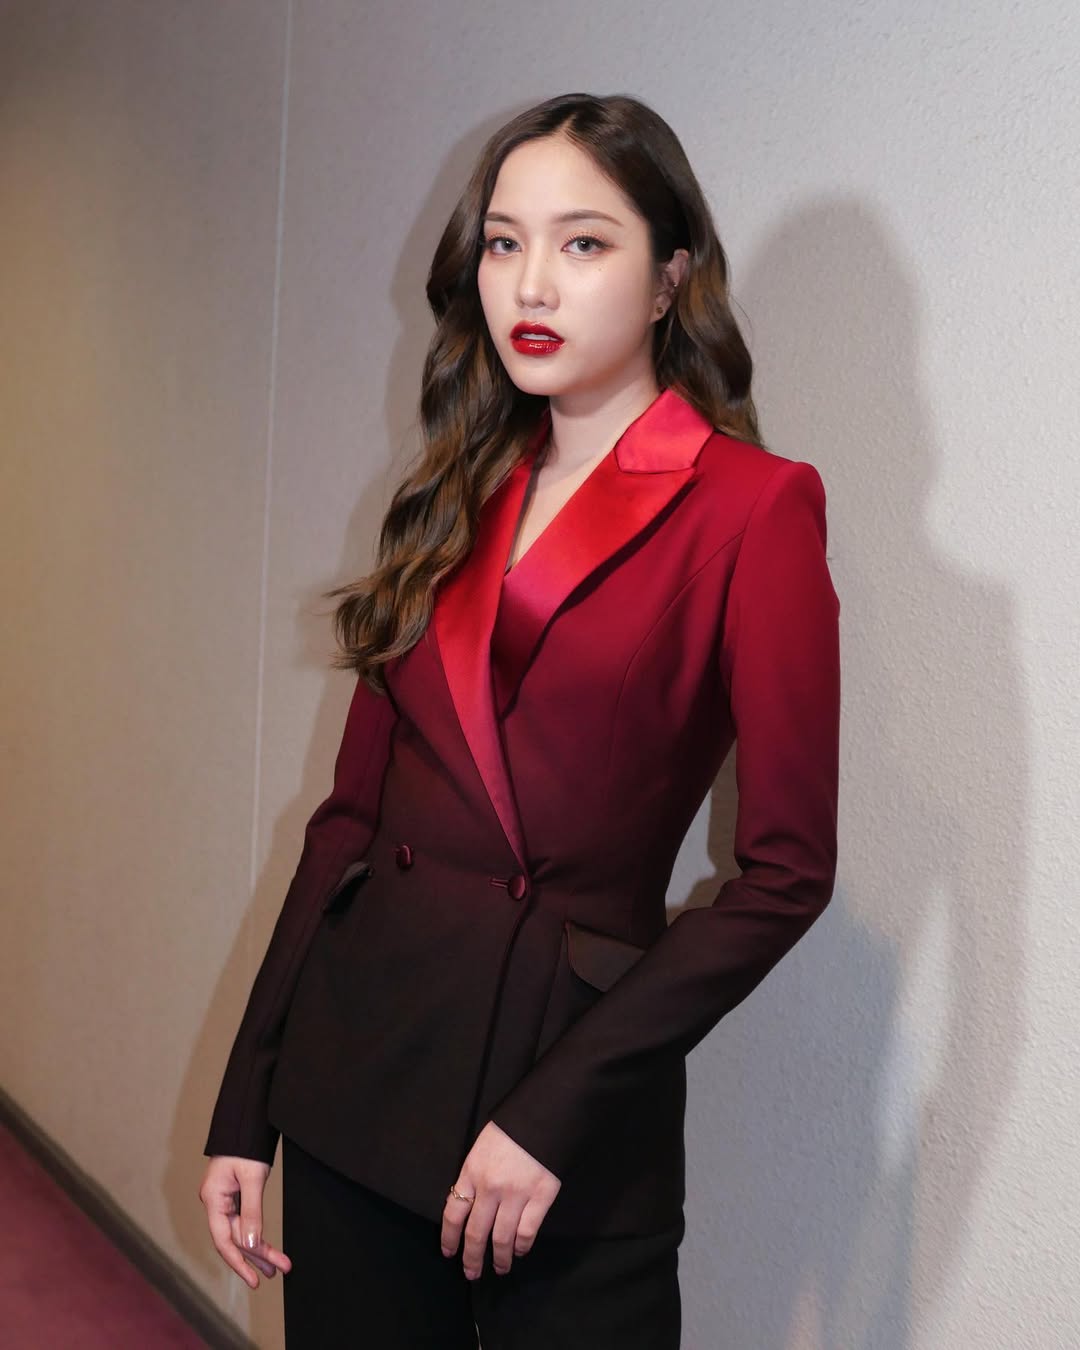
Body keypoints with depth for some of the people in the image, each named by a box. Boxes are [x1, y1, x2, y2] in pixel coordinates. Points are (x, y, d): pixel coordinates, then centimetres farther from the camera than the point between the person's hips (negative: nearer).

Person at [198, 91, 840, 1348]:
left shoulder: (750, 504, -8)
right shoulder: (454, 501, 8)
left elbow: (786, 868, -12)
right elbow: (350, 812, 8)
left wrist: (555, 1112, -15)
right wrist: (243, 1107, 5)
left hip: (575, 1076, -5)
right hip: (353, 1056, 5)